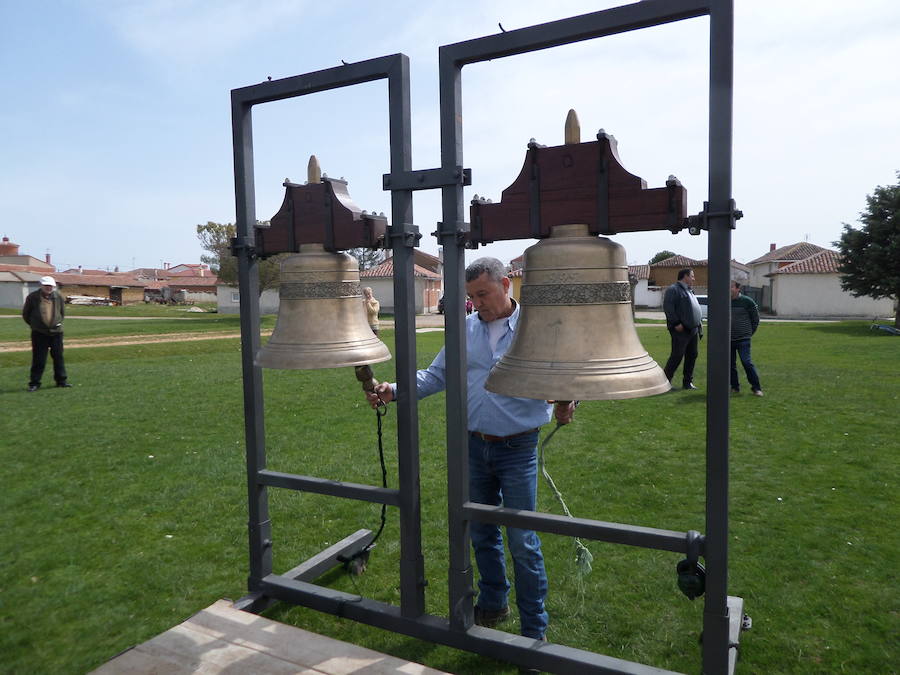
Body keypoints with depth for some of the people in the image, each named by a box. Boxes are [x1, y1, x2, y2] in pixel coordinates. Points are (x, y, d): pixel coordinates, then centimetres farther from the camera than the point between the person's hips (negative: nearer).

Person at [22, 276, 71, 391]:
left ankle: (61, 380, 18)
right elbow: (25, 314, 8)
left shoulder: (58, 297, 4)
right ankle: (34, 383, 8)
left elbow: (63, 312, 18)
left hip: (56, 332, 2)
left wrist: (58, 322, 9)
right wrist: (34, 325, 7)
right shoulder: (32, 297, -3)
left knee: (58, 357, 8)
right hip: (39, 333, -2)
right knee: (38, 359, -1)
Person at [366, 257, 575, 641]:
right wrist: (393, 391, -8)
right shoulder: (466, 330, 5)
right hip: (474, 447, 5)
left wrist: (563, 406, -33)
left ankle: (534, 628, 21)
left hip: (518, 449, -4)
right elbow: (436, 376, 6)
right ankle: (493, 604, 41)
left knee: (522, 541, 2)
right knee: (481, 534, 18)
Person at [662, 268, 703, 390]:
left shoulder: (690, 291, 21)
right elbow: (668, 307, -18)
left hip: (693, 330, 9)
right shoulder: (673, 290, -9)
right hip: (680, 330, -9)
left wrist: (699, 323, 17)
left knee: (692, 355, 10)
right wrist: (676, 323, -21)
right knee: (677, 356, -7)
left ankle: (688, 381, 19)